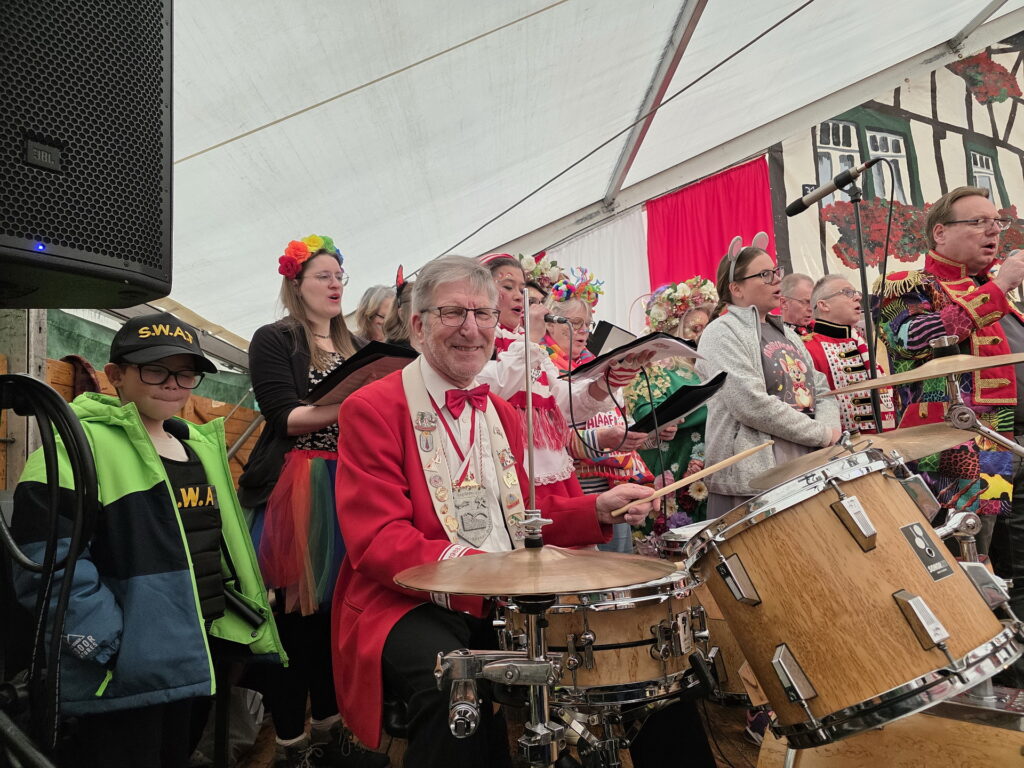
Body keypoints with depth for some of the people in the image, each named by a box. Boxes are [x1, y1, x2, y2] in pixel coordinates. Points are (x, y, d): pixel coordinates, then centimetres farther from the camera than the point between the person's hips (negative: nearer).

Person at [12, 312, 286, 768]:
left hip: (202, 654, 8)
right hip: (126, 668, -7)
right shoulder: (79, 442, -14)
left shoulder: (199, 444, 9)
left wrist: (242, 619, 14)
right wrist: (111, 644, -21)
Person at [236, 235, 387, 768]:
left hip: (346, 489, 6)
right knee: (294, 617, -1)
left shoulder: (354, 347, 18)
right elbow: (285, 418, -12)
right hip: (294, 490, -5)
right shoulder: (274, 340, -1)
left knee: (334, 612, 10)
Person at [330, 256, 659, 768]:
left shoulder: (502, 413, 16)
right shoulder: (372, 409, -8)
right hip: (412, 606, -6)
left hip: (510, 602, 7)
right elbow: (378, 543, -15)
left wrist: (598, 509, 0)